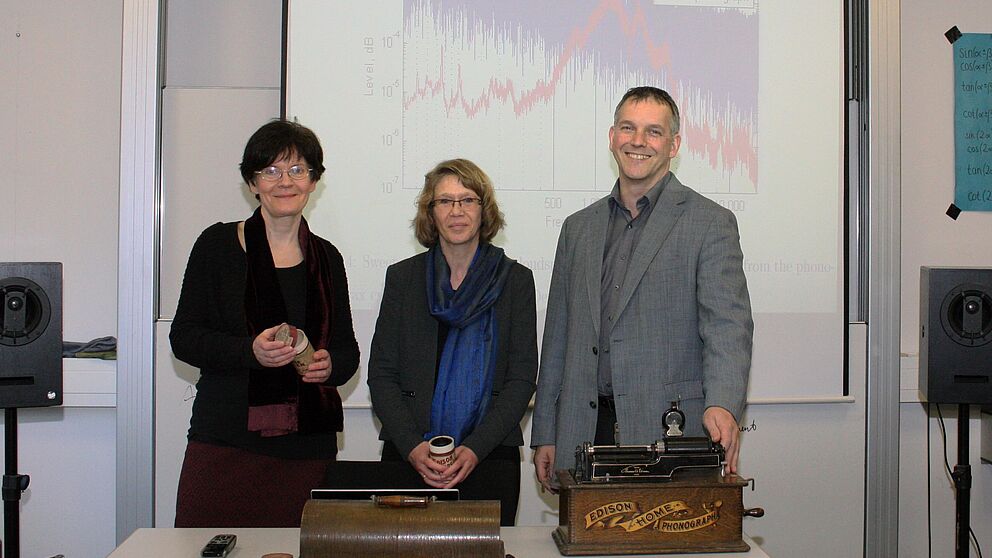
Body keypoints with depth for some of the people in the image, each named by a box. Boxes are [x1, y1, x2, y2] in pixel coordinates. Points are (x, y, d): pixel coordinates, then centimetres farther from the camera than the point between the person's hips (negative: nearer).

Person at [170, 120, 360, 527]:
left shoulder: (326, 258, 13)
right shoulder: (218, 245, 4)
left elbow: (348, 350, 16)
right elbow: (183, 338, 0)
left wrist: (329, 364, -7)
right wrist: (250, 352, -16)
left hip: (308, 446, 2)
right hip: (225, 443, -2)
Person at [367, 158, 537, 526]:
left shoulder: (515, 280, 5)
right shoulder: (402, 277, 8)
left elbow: (522, 378, 0)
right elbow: (381, 374, 4)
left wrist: (475, 448, -12)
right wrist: (412, 446, -10)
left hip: (489, 459, 0)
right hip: (408, 457, 1)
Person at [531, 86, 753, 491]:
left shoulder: (711, 224, 1)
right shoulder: (579, 228, 16)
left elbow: (727, 325, -11)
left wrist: (722, 405, -29)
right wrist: (545, 435, 14)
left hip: (669, 431, -4)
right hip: (585, 434, 4)